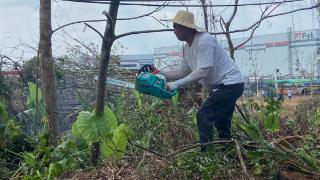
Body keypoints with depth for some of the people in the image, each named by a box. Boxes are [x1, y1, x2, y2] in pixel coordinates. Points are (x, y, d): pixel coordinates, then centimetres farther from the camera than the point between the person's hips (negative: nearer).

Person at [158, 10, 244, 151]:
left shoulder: (204, 40, -23)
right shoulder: (187, 47, 5)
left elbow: (202, 72, -29)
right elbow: (183, 71, 9)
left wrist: (177, 84, -31)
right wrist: (161, 74, -2)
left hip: (231, 83, -10)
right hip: (220, 86, 10)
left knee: (203, 116, -15)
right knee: (220, 122, 16)